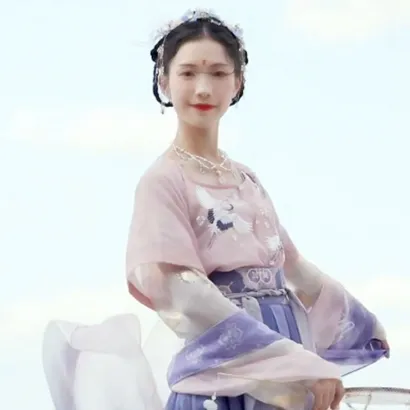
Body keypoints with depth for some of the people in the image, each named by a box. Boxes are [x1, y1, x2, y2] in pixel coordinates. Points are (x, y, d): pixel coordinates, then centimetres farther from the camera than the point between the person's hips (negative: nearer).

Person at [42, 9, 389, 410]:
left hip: (288, 374, 6)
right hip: (225, 376, -6)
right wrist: (298, 364, -24)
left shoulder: (247, 180, 12)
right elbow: (180, 292, -19)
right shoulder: (163, 181, -9)